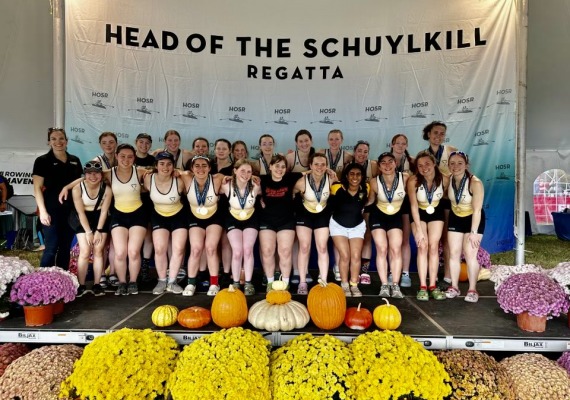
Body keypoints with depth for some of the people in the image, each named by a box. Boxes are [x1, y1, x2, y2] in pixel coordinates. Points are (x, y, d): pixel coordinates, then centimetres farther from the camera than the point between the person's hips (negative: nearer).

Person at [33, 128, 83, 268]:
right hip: (52, 210, -5)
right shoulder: (42, 161, -3)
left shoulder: (75, 160, 11)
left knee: (66, 247, 11)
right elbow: (37, 188, -7)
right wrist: (43, 211, -16)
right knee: (52, 247, -6)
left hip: (71, 210, 5)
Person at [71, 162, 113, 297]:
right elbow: (80, 212, -15)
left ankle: (97, 285, 7)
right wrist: (88, 232, -14)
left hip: (100, 220, 1)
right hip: (84, 221, -1)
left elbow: (104, 211, -9)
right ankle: (81, 286, 3)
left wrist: (99, 231, -11)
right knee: (85, 252, -7)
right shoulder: (77, 188, -21)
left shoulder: (107, 189, -17)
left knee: (98, 251, 1)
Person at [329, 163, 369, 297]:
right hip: (338, 225, -2)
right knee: (345, 256, -9)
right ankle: (344, 285, 6)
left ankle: (354, 285, 9)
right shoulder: (337, 188, -24)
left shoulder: (366, 189, -17)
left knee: (356, 256, -5)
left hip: (357, 226, 2)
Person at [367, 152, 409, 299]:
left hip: (396, 217, 1)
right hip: (378, 216, -1)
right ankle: (384, 285, -2)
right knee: (382, 249, -6)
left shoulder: (405, 178, -21)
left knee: (396, 249, -5)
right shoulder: (374, 182, -20)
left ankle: (395, 285, 0)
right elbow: (370, 200, -3)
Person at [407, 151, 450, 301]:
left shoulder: (444, 179, -23)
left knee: (434, 247, -3)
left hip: (436, 212, 2)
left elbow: (444, 196, -3)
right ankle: (422, 287, -6)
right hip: (419, 213, -1)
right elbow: (414, 205, -26)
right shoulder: (413, 181, -28)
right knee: (422, 246, -9)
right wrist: (419, 230, -27)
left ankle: (433, 286, 3)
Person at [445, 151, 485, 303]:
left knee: (470, 254, -9)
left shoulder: (475, 183, -28)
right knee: (454, 253, 4)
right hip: (455, 218, 5)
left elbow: (477, 210, -27)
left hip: (474, 219, -4)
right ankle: (454, 287, 14)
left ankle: (472, 290, 3)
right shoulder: (448, 179, -14)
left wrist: (473, 232, -28)